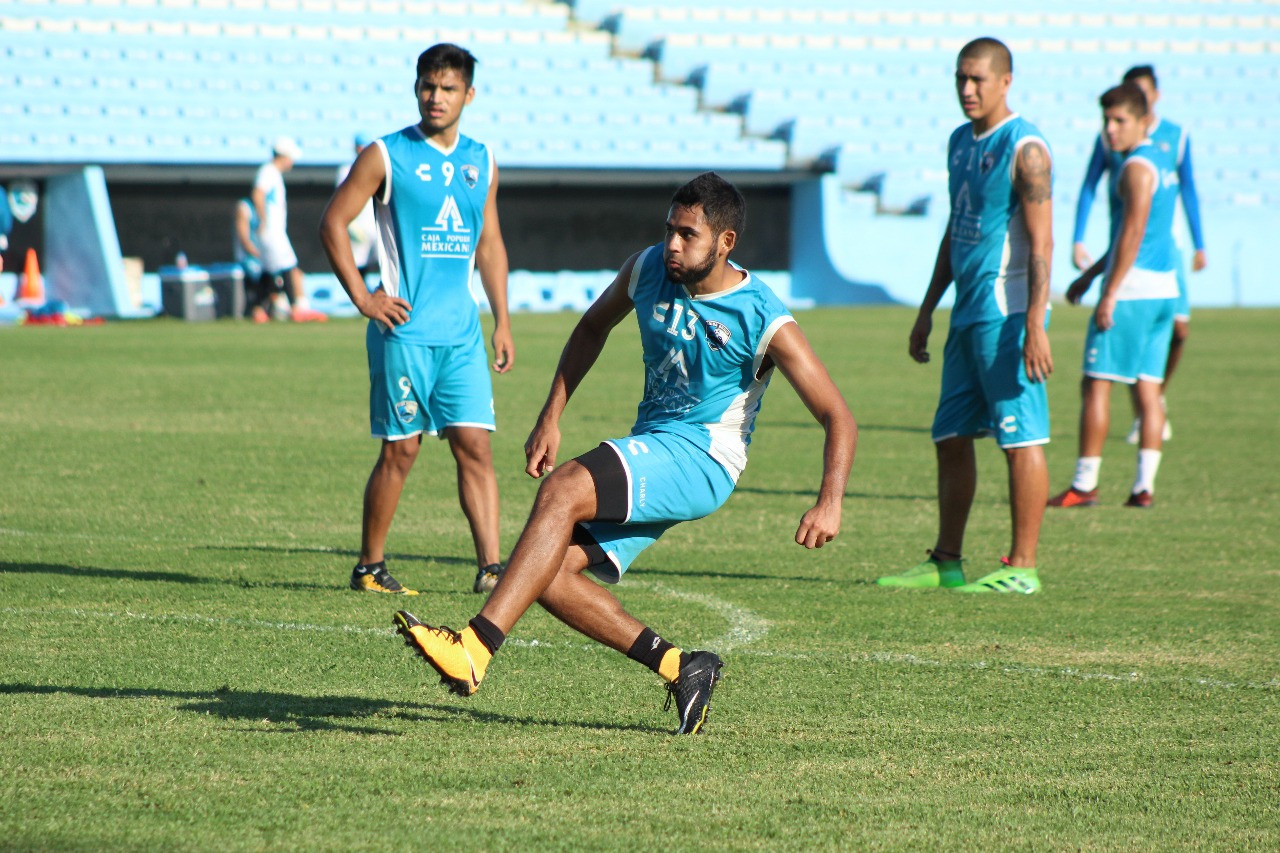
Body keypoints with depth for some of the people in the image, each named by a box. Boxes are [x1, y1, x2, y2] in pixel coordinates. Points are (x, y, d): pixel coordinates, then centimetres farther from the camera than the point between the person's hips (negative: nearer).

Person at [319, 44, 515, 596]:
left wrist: (502, 321, 14)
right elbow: (332, 223, -2)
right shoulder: (385, 156, -3)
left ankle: (489, 566, -5)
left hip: (461, 332, 5)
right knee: (401, 449, -1)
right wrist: (363, 298, -8)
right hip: (404, 330, -4)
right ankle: (369, 567, 11)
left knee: (475, 444, -3)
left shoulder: (481, 163, 12)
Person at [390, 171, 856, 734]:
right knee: (548, 573, -9)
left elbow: (838, 419, -12)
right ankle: (679, 668, 1)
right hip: (650, 453, 8)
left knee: (561, 489, -29)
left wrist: (829, 504, -28)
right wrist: (551, 417, 14)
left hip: (701, 458, -7)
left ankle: (473, 650, -40)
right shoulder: (647, 270, 3)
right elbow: (594, 327, 23)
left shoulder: (766, 322, -12)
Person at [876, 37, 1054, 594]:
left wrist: (1035, 325, -23)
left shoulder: (1024, 149, -11)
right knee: (950, 437, 11)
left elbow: (1041, 242, -17)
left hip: (1008, 314, -9)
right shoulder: (960, 142, 15)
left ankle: (1021, 567, -4)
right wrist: (927, 310, 23)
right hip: (967, 313, 9)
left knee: (1021, 438, -6)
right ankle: (946, 563, 17)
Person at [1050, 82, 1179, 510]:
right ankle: (1144, 485, 3)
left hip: (1131, 289, -9)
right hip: (1164, 287, 9)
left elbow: (1132, 234, -19)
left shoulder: (1137, 167, -12)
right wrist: (1090, 274, 27)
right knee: (1148, 388, 7)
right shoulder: (1163, 161, 17)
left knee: (1096, 383, -4)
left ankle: (1084, 485, -4)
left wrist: (1109, 295, -19)